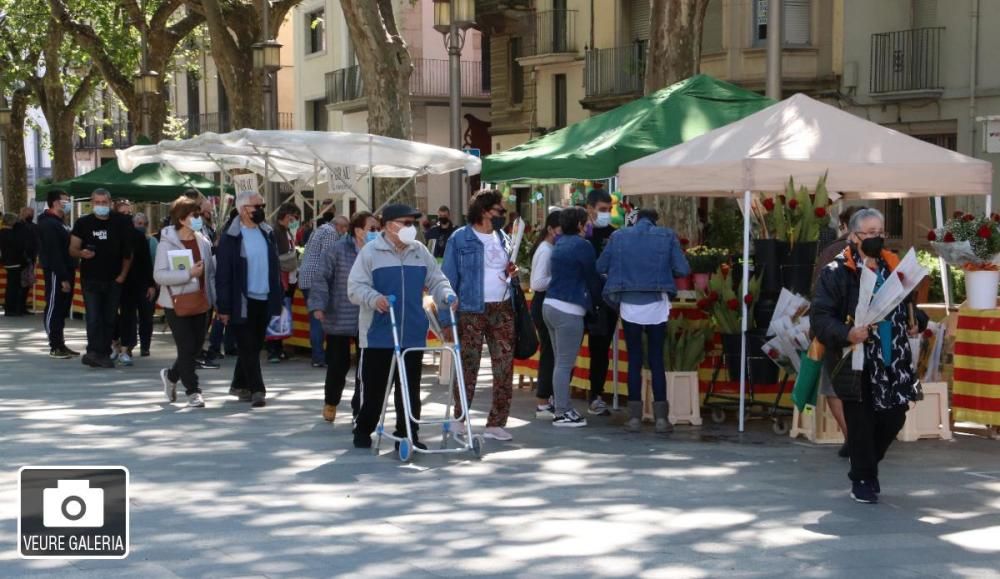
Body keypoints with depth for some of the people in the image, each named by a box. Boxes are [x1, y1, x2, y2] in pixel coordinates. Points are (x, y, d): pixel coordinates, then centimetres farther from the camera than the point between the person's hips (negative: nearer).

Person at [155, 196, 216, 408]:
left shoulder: (203, 242, 6)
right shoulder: (167, 243, -10)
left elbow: (211, 272, 13)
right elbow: (159, 275, -18)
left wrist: (213, 299, 4)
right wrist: (188, 274, -25)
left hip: (200, 303, 6)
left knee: (196, 346, 11)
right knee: (187, 348, -5)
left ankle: (171, 375, 35)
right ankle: (193, 391, 6)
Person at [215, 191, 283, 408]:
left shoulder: (267, 233, 9)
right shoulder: (230, 237, -9)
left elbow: (274, 267, 13)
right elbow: (222, 274, -10)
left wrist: (278, 297, 8)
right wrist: (223, 307, -13)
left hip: (264, 300, 6)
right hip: (243, 301, -6)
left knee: (254, 346, 13)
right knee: (248, 347, -3)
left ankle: (240, 385, 27)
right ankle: (256, 390, -2)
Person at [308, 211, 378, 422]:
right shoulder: (339, 250, -8)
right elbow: (323, 278, -7)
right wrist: (318, 305, -15)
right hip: (339, 319, -2)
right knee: (338, 364, 6)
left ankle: (360, 406, 16)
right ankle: (330, 402, 31)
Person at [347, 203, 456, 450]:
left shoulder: (420, 251, 9)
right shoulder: (371, 251, -5)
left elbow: (436, 280, 14)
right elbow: (355, 287, -9)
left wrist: (447, 295, -8)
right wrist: (374, 298, -27)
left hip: (413, 334, 4)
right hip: (378, 334, -4)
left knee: (410, 388, 7)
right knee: (373, 386, 5)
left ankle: (408, 434, 16)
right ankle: (362, 431, 19)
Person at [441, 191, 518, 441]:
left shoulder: (503, 238, 12)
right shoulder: (460, 239, -4)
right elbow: (449, 279, -6)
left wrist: (511, 273, 1)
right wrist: (446, 319, -11)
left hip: (503, 310, 5)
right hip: (471, 311, -5)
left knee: (504, 368, 2)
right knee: (468, 367, 1)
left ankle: (496, 423, 9)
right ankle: (459, 419, 15)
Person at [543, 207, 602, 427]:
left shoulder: (560, 243, 14)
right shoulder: (582, 246, -10)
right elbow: (592, 277, -4)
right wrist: (598, 300, 14)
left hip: (551, 305, 9)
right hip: (568, 310, -9)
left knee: (561, 362, 13)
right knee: (565, 364, -5)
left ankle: (563, 407, 18)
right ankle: (562, 413, -3)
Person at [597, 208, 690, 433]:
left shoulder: (619, 236, 3)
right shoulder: (667, 235, 0)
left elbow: (601, 267, 6)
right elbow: (683, 270, -3)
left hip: (629, 306, 0)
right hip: (656, 306, 0)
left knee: (634, 360, 7)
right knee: (656, 360, 6)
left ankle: (635, 417, 6)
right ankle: (661, 417, 4)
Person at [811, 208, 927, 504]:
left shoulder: (893, 266, 10)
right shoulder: (836, 273, -9)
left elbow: (908, 305, 24)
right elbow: (820, 317, -12)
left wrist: (916, 322, 4)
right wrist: (846, 334, -27)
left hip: (893, 362, 5)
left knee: (893, 418, 9)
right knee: (861, 423, 2)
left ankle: (865, 466, 33)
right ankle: (863, 479, 20)